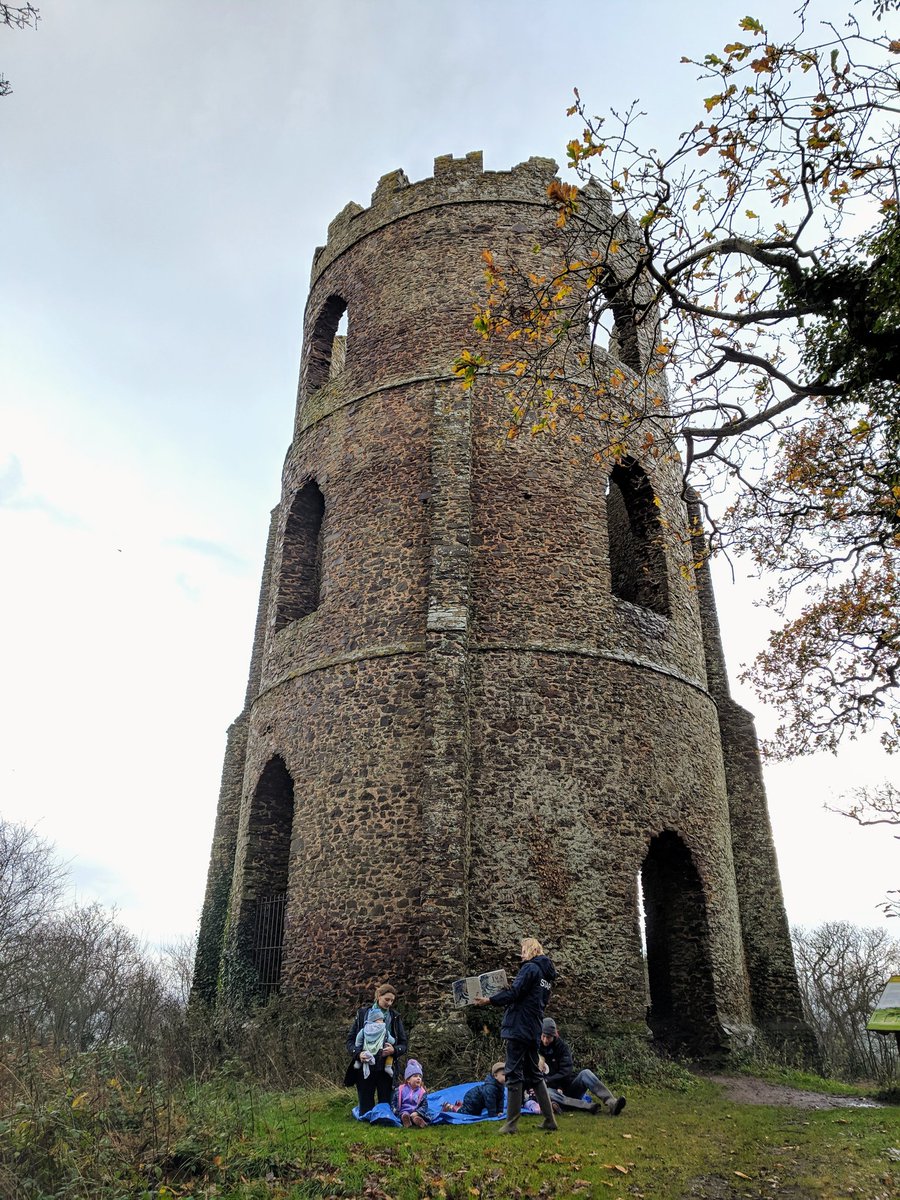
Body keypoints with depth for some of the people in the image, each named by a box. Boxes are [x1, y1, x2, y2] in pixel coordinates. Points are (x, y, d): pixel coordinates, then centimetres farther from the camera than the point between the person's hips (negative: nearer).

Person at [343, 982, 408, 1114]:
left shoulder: (395, 1017, 5)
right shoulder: (363, 1013, 2)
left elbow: (403, 1044, 6)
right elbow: (350, 1040, 3)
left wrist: (394, 1050, -16)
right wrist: (358, 1053, -16)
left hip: (385, 1068, 1)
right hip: (365, 1068, -1)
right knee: (366, 1108, 4)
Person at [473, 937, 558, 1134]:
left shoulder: (530, 968, -10)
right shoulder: (547, 975, 18)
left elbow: (514, 992, -19)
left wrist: (489, 1000, -11)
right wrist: (506, 1003, 22)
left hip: (518, 1028, -9)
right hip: (533, 1031, 9)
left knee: (514, 1074, -4)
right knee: (534, 1074, 16)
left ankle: (511, 1123, -2)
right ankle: (549, 1120, 16)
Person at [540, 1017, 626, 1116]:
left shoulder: (562, 1046, 1)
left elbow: (565, 1072, -7)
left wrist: (547, 1080, -19)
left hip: (569, 1088, 2)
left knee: (585, 1073, -25)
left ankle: (611, 1104, -43)